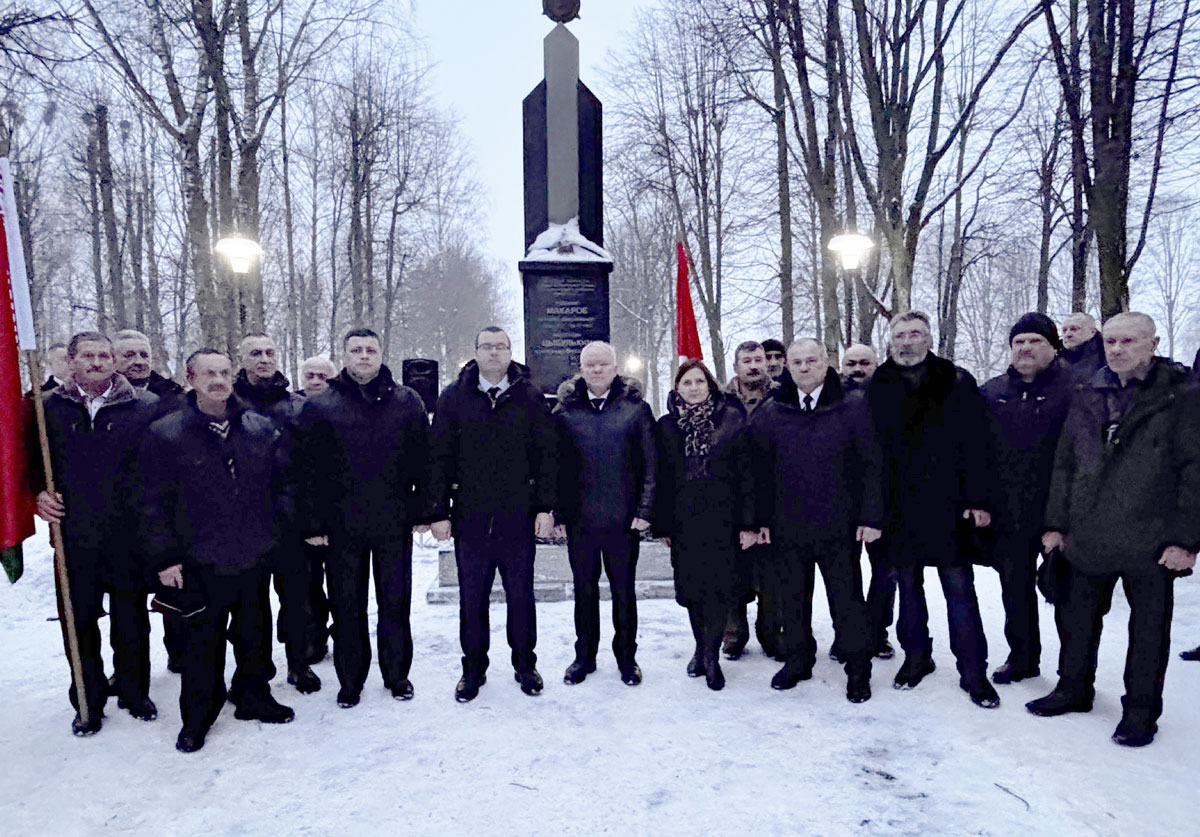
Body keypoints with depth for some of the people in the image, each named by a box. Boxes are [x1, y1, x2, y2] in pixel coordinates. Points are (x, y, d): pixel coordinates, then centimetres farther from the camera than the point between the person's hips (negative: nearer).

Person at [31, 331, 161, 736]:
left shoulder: (144, 407, -3)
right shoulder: (49, 408, 3)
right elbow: (32, 458, 14)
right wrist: (39, 493, -3)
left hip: (129, 536, -1)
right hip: (74, 535, 2)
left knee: (131, 619, 12)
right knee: (79, 621, 10)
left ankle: (134, 692, 31)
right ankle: (88, 701, 28)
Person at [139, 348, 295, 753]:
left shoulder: (262, 429, 2)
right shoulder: (165, 435, -6)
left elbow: (284, 483, 10)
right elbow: (152, 502, -4)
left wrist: (284, 529, 2)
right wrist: (164, 557, -6)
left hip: (256, 557, 3)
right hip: (201, 563, -3)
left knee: (255, 633, 17)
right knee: (203, 642, 8)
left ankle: (254, 696, 36)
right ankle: (197, 718, 26)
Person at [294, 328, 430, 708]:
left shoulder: (407, 402, 4)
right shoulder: (319, 406, 2)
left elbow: (424, 461, 4)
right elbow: (307, 469, 0)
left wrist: (424, 511, 0)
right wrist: (312, 523, -4)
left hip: (394, 524, 0)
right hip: (342, 526, 0)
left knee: (395, 602, 11)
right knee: (347, 606, 10)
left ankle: (397, 675, 28)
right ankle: (350, 681, 27)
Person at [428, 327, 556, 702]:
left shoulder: (530, 397, 3)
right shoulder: (453, 398, 3)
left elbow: (546, 455, 3)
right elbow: (441, 458, 2)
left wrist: (545, 506, -3)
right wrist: (439, 512, -2)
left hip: (519, 516, 0)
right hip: (470, 516, 0)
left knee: (521, 594, 11)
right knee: (472, 596, 10)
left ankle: (525, 664, 28)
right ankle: (473, 668, 26)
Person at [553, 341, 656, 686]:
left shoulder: (636, 408, 0)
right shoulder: (565, 409, 2)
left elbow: (651, 464, 0)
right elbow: (555, 463, 3)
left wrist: (644, 510, -6)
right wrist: (557, 511, -2)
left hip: (623, 517, -1)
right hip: (580, 518, 1)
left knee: (623, 590, 11)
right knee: (584, 589, 13)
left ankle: (626, 656, 28)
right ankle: (585, 655, 30)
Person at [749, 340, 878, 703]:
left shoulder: (853, 407, -1)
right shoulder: (769, 413, 4)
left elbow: (871, 465, -2)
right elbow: (760, 471, 6)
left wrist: (871, 517, -6)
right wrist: (761, 519, 3)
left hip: (839, 527, -2)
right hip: (788, 527, 3)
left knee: (848, 600, 6)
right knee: (792, 599, 14)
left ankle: (858, 669, 24)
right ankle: (797, 661, 32)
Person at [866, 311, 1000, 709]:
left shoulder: (957, 382, 1)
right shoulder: (878, 388, 5)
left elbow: (975, 446, -3)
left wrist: (977, 500, -10)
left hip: (947, 507, -2)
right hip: (898, 508, 2)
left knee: (959, 587, 2)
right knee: (908, 585, 14)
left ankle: (973, 671, 14)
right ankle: (916, 656, 30)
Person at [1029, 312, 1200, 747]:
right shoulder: (1087, 397, 8)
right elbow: (1064, 463, 11)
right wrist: (1056, 523, 9)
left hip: (1150, 544, -4)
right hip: (1087, 540, 4)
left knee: (1148, 629, 10)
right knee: (1077, 619, 15)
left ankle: (1141, 710, 26)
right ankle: (1074, 688, 34)